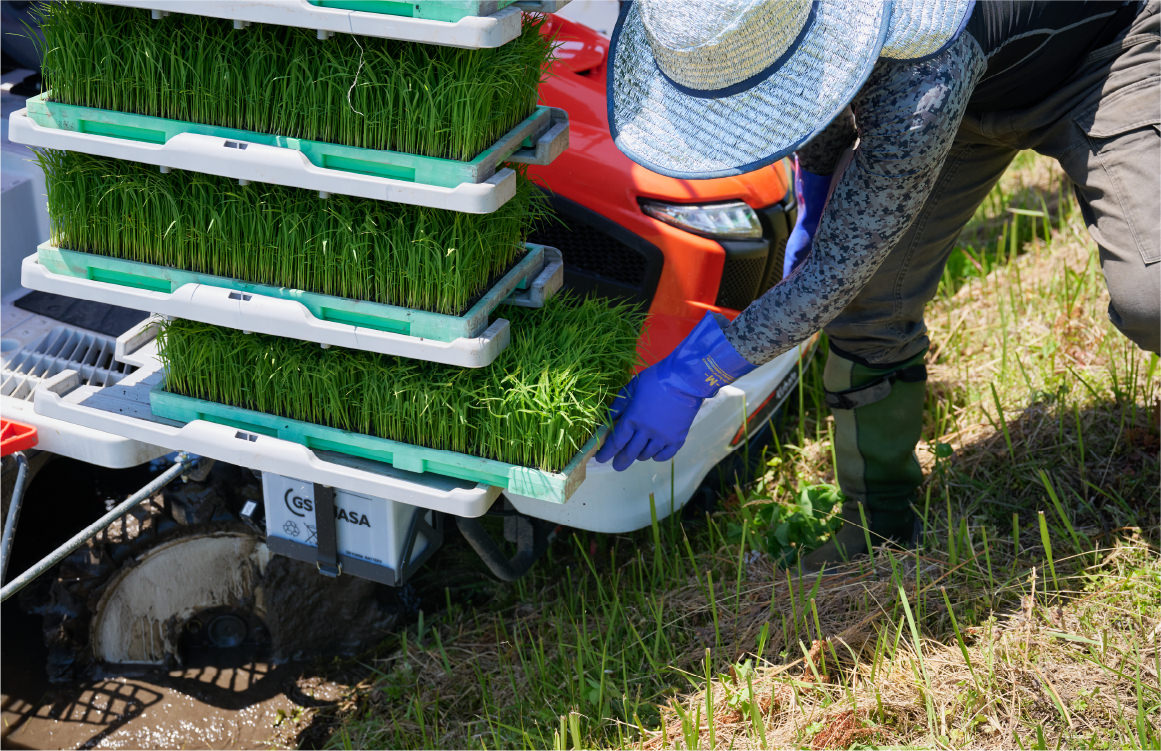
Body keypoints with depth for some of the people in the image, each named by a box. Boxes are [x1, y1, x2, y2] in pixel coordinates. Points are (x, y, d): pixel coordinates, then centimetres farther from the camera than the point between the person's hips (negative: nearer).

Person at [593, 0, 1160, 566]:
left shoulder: (923, 84, -46)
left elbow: (836, 270, -36)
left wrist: (690, 379, -30)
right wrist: (811, 214, 15)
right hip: (981, 94, 6)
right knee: (870, 298, -7)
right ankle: (879, 531, 8)